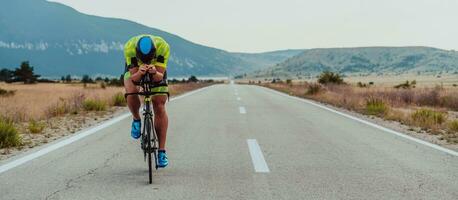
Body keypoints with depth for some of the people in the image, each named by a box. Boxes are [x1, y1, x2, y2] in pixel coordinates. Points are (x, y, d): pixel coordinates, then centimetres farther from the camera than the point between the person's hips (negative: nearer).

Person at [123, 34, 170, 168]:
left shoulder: (163, 47, -37)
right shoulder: (129, 47, -36)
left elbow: (160, 76, -34)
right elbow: (133, 77, -33)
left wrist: (154, 73, -56)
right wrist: (140, 73, -55)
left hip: (157, 73, 0)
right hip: (135, 71, 0)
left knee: (159, 108, -9)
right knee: (131, 93, -31)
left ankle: (161, 151, -3)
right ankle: (136, 120, 1)